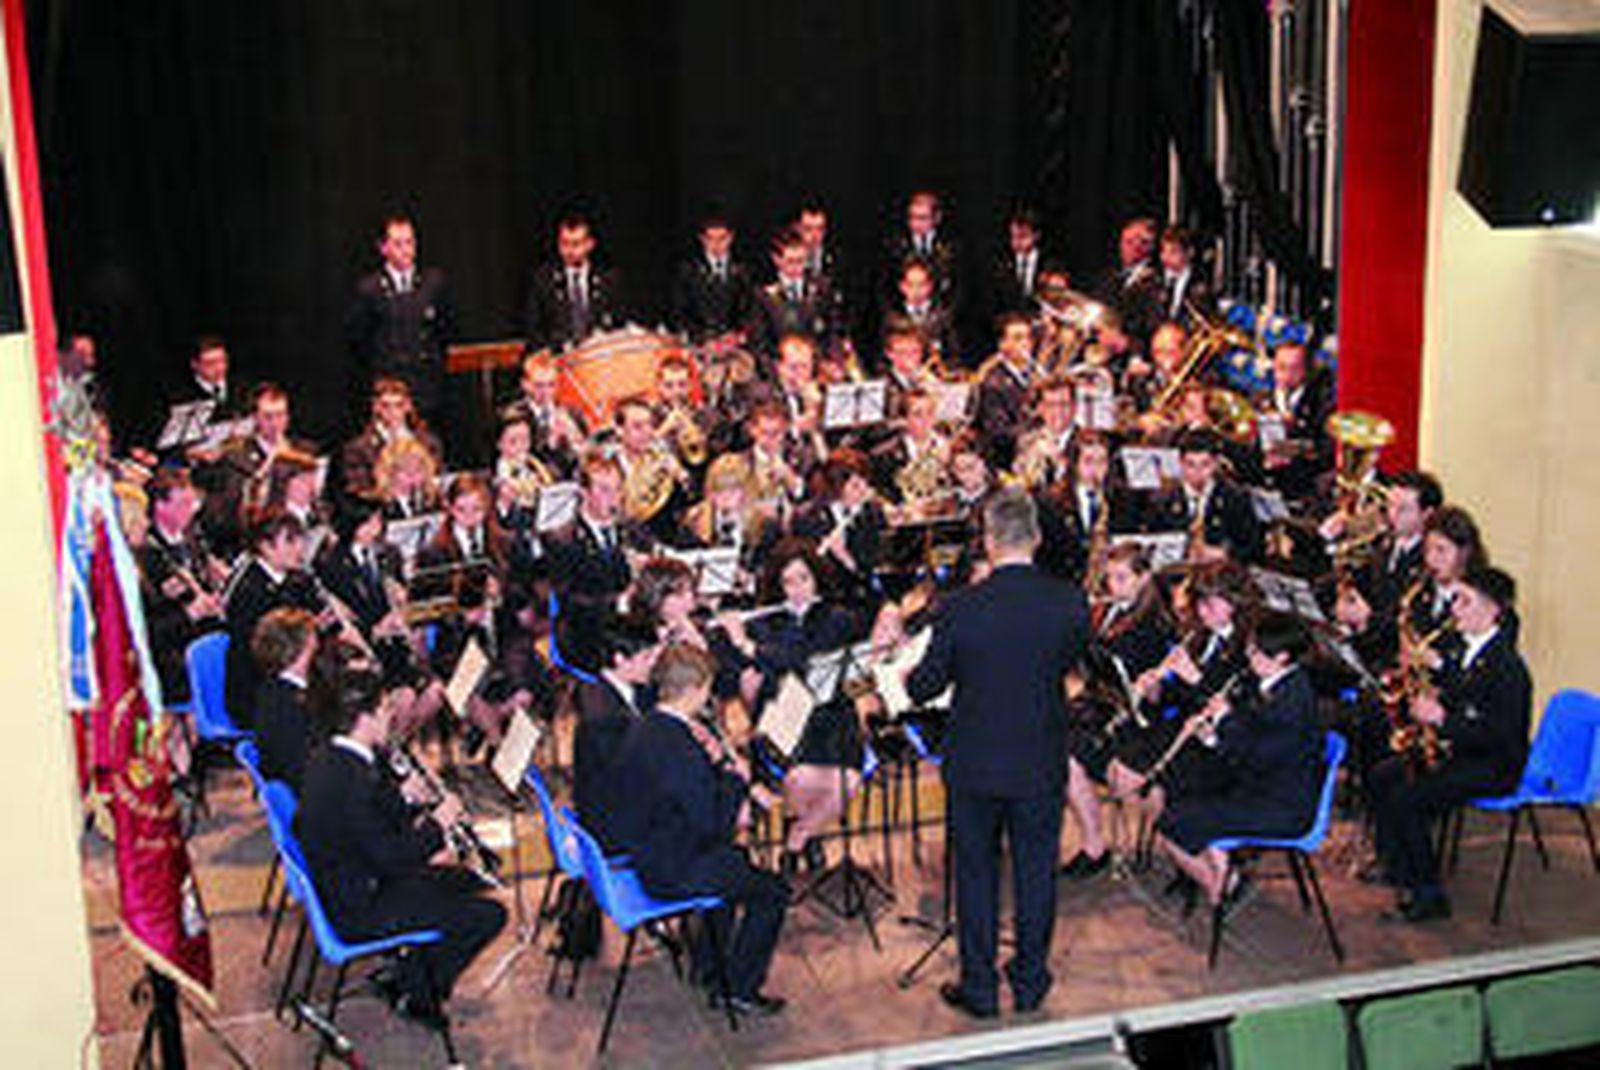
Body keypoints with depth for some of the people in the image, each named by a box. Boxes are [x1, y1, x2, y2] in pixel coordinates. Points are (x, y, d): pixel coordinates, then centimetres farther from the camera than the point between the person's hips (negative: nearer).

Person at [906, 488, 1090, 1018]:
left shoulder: (961, 607, -18)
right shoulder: (1070, 602, -12)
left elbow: (925, 687, -7)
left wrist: (908, 676, 15)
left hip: (975, 761, -1)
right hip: (1042, 763, 2)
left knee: (976, 870, 12)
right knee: (1036, 869, 16)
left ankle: (979, 987, 21)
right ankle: (1030, 980, 27)